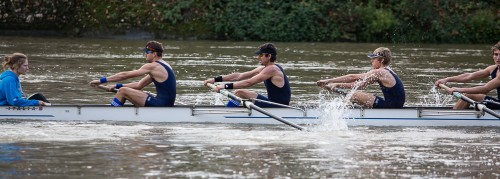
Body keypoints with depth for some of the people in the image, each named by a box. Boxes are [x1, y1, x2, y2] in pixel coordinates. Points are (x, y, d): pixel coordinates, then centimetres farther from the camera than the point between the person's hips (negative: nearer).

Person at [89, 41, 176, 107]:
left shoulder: (153, 66, -11)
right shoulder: (164, 66, 19)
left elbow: (125, 75, -9)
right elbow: (139, 85, 21)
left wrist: (102, 80, -5)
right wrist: (116, 86, 17)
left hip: (161, 105, -10)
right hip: (166, 105, 10)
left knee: (123, 91, -9)